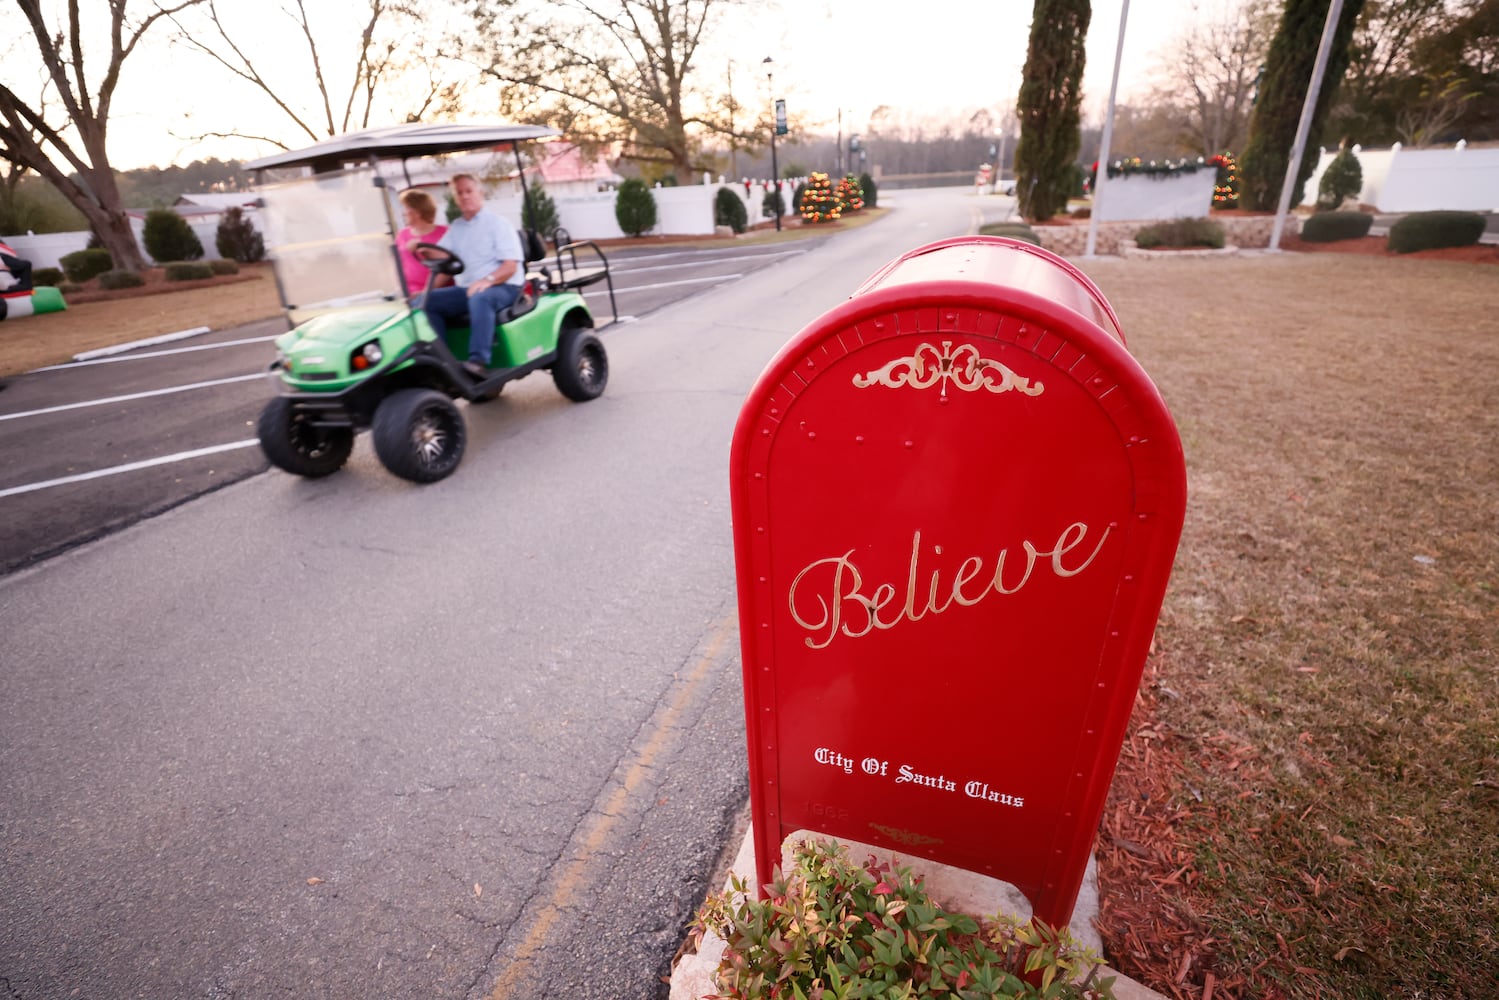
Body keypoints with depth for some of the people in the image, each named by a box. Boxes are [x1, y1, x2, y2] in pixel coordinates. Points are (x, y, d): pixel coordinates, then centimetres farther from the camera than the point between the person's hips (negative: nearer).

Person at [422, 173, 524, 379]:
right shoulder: (455, 228, 19)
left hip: (503, 287, -6)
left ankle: (479, 360, -47)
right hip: (467, 289, 6)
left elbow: (510, 266, -9)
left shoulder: (497, 224, 2)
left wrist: (487, 280, -28)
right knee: (429, 301, -12)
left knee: (480, 298, -38)